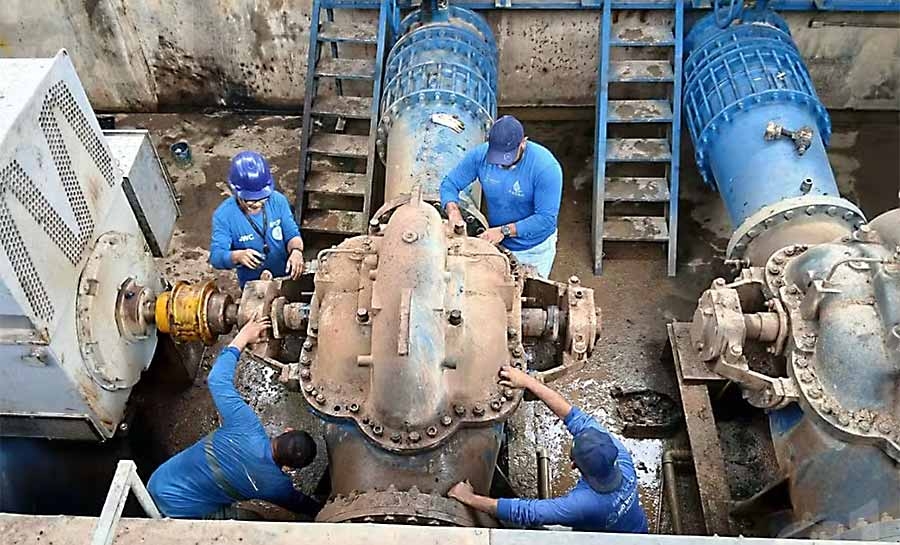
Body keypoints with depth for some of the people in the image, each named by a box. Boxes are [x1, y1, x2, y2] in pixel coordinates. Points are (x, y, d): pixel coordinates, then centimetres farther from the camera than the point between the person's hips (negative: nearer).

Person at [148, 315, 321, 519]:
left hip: (157, 484, 3)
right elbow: (300, 504, 5)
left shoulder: (246, 428, -20)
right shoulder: (277, 486, -19)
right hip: (180, 513, -3)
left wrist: (243, 337, -3)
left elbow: (218, 379, -11)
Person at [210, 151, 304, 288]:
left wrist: (296, 250, -34)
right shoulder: (224, 215, -22)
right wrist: (237, 256, -48)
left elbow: (292, 234, -10)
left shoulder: (278, 201, -14)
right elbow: (216, 256, -26)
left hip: (286, 278, 2)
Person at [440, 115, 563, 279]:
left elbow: (546, 218, -28)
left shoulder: (546, 166, -28)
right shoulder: (481, 155, -18)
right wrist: (453, 211, -28)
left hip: (534, 250, -3)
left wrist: (504, 231, -34)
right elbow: (449, 183, -8)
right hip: (497, 244, 3)